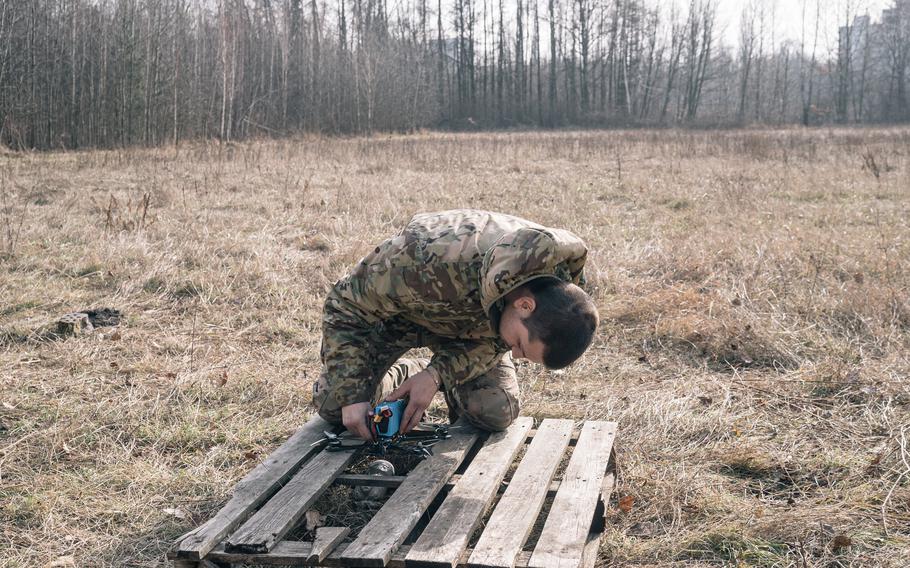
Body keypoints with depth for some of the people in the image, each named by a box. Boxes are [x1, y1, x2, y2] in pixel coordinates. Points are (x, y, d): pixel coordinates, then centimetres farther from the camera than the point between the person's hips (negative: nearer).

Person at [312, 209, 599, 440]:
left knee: (497, 412, -15)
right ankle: (396, 376, 17)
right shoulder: (433, 264, -47)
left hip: (471, 324, 3)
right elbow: (345, 304, -30)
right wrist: (350, 396, -33)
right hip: (394, 310, -3)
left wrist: (437, 373, -32)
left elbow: (494, 340, -16)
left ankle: (446, 381, 18)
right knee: (332, 403, -15)